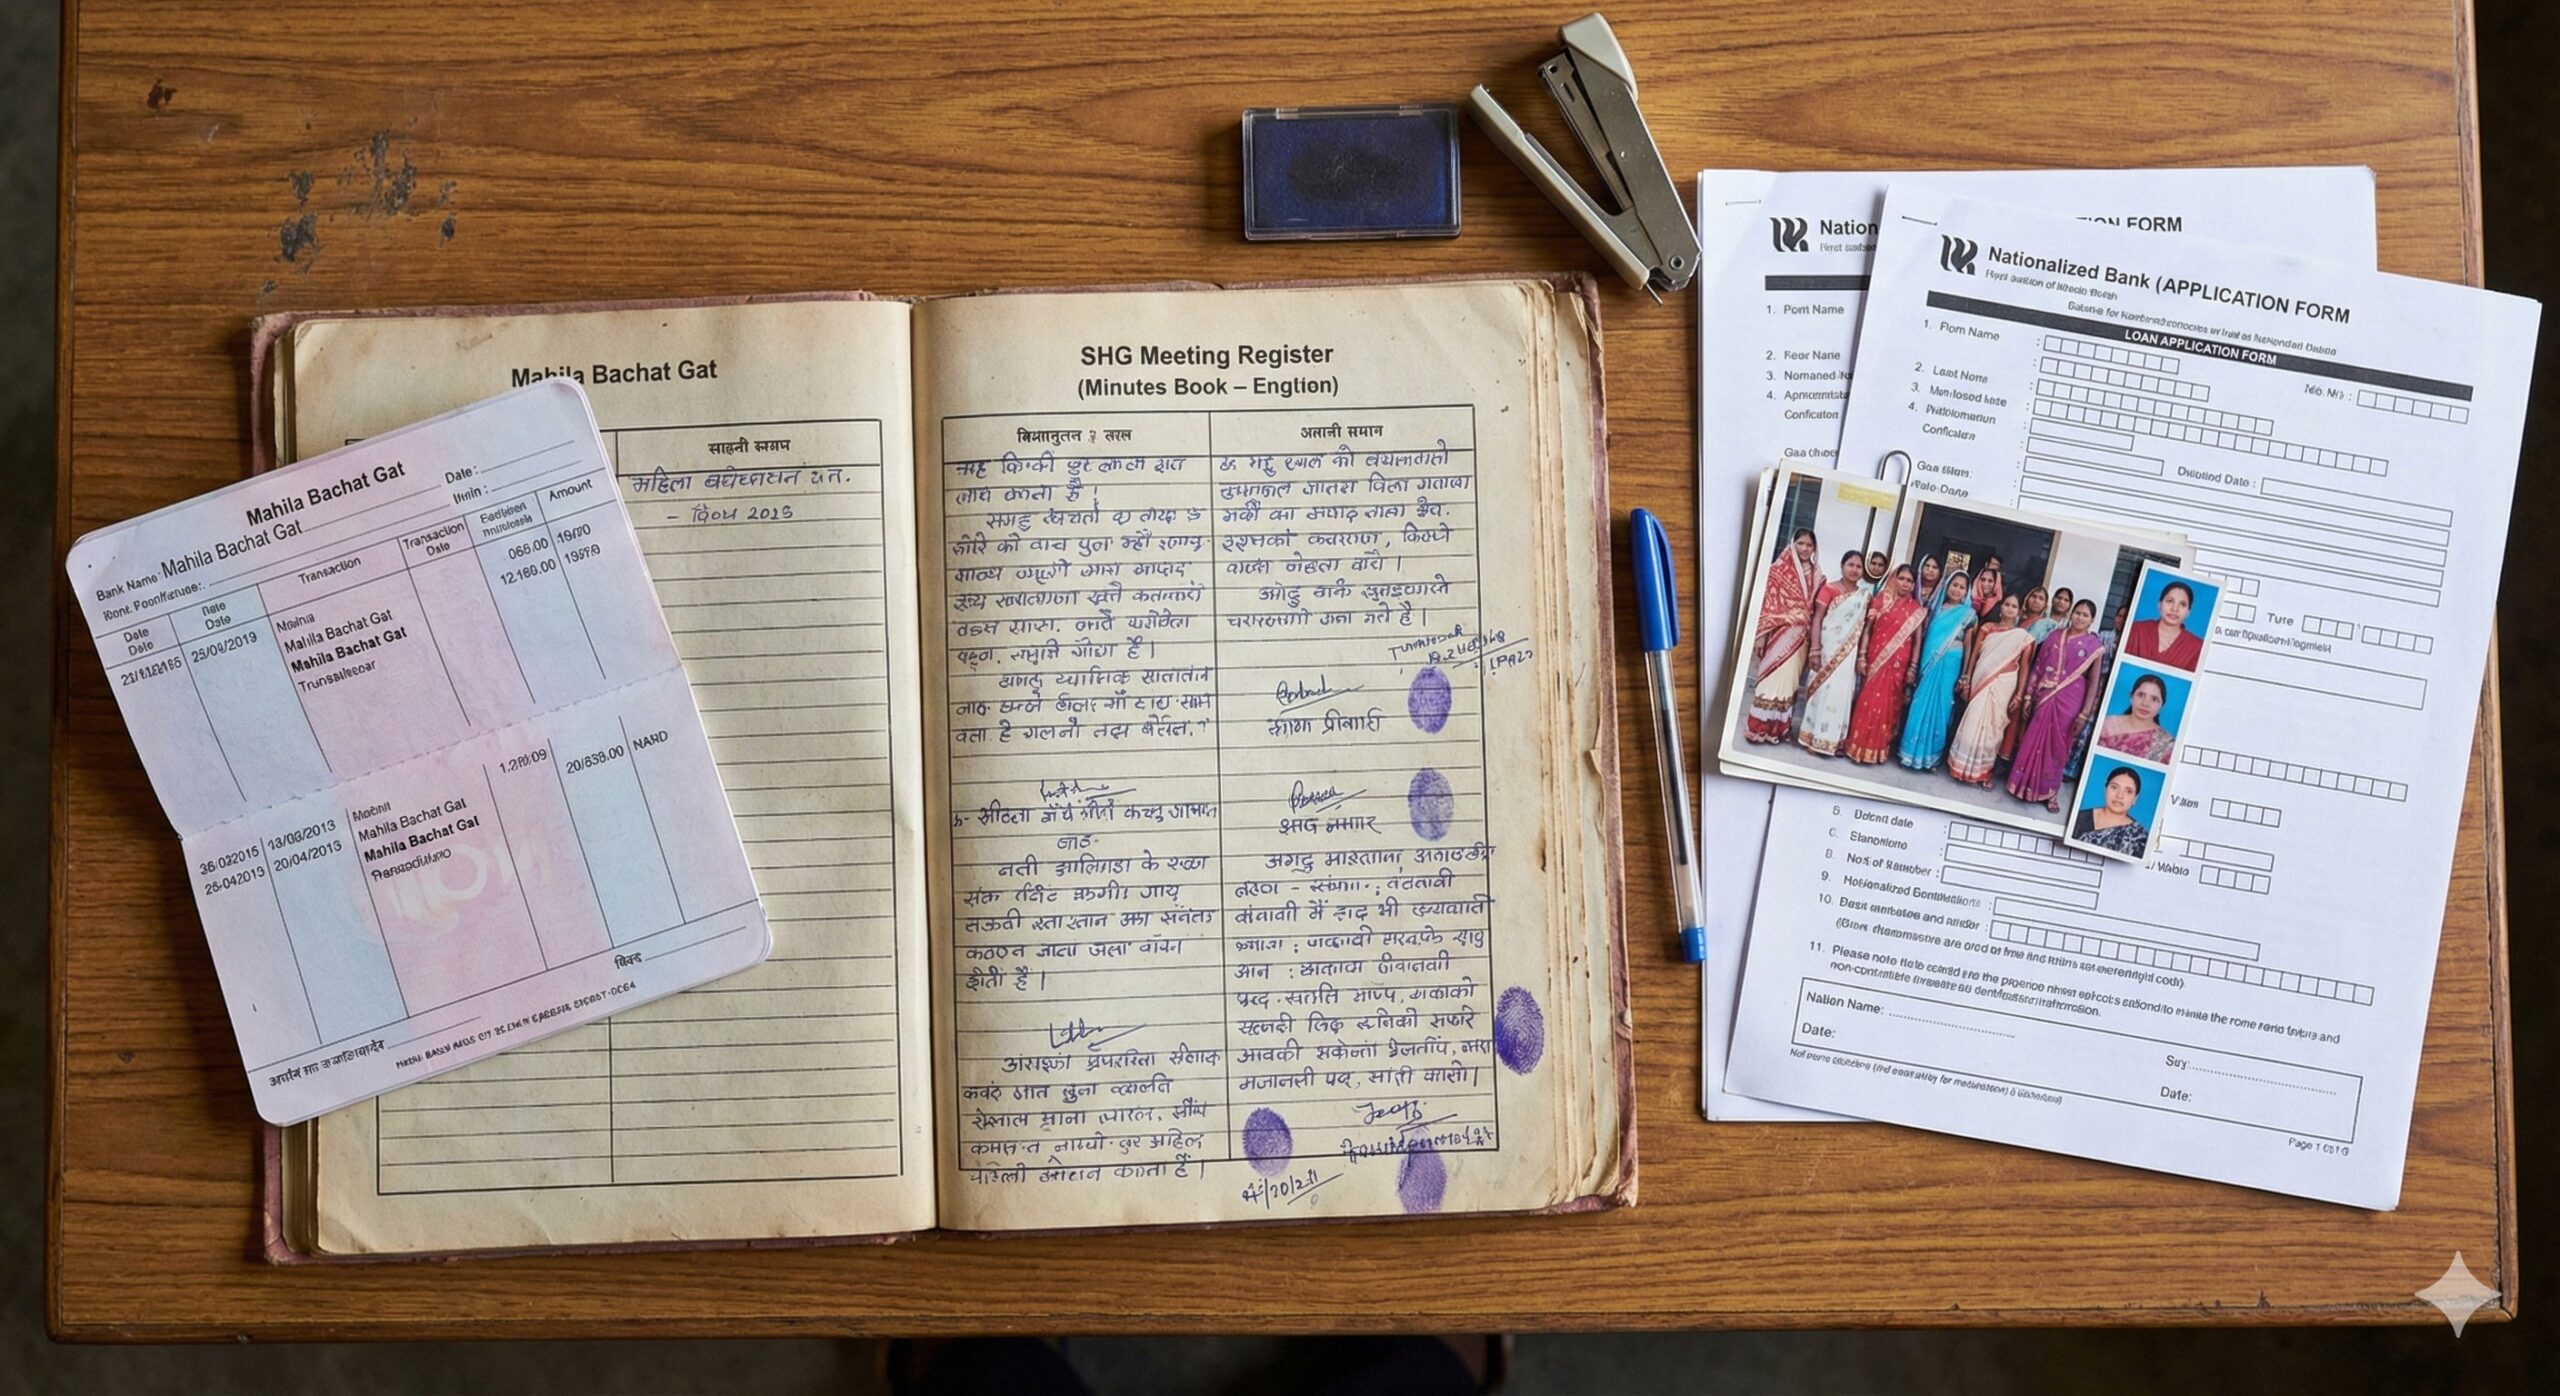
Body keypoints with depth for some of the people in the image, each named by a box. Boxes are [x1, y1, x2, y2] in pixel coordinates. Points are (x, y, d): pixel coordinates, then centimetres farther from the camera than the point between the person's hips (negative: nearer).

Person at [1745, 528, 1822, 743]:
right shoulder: (1778, 570, -1)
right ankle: (1760, 727, 1)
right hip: (1779, 634, -3)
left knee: (1789, 682, 6)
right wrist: (1761, 634, -10)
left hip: (1800, 638, 3)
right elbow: (1767, 602, -5)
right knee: (1772, 679, -4)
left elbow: (1817, 611, 10)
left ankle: (1779, 728, 12)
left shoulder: (1817, 577, 9)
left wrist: (1814, 643, 5)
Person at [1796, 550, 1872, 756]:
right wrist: (1815, 650, -14)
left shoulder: (1863, 595, 9)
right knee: (1822, 691, -2)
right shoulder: (1829, 588, -5)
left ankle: (1833, 741, 13)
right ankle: (1814, 738, 5)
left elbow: (1863, 627, 11)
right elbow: (1817, 619, -8)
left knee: (1842, 694, 6)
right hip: (1828, 648, -4)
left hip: (1848, 652, 4)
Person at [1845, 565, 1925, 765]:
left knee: (1887, 706, 2)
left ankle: (1877, 748, 12)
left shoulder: (1916, 610, 4)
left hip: (1897, 665, 0)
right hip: (1874, 660, 0)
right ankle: (1859, 746, 12)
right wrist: (1861, 656, -4)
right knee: (1866, 703, 2)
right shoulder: (1881, 600, 4)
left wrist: (1913, 667, -1)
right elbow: (1868, 629, 2)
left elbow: (1917, 640, 4)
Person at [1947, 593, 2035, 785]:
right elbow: (1974, 655, 5)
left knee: (1991, 727, 3)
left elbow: (2024, 667, 1)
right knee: (1972, 724, 0)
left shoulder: (2024, 637, 3)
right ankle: (1963, 767, 12)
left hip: (2003, 686, -1)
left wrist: (2019, 695, -5)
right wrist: (1967, 681, -1)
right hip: (1981, 683, 1)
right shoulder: (1987, 628, 6)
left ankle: (1981, 771, 12)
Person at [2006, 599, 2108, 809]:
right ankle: (2026, 786, 21)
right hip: (2044, 698, 2)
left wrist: (2084, 714, -9)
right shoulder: (2055, 636, 6)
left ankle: (2050, 792, 18)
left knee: (2058, 747, 5)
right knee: (2033, 743, 7)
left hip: (2069, 701, -2)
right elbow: (2037, 667, 7)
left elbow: (2094, 682, -4)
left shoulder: (2095, 646, -2)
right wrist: (2028, 696, 2)